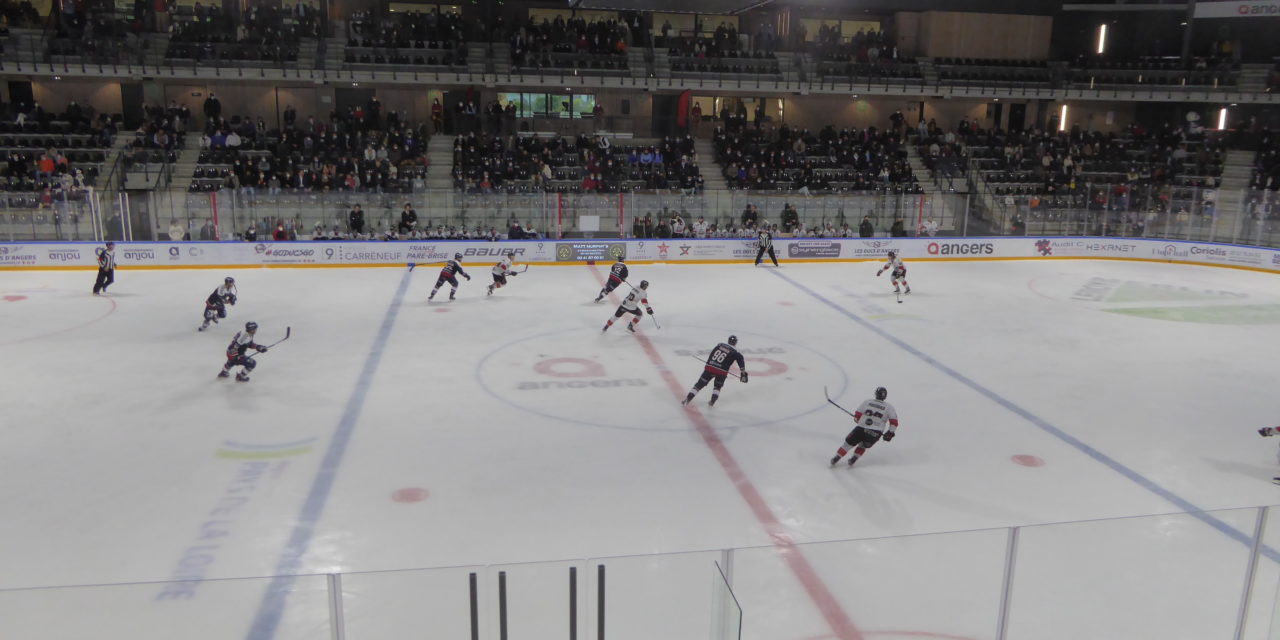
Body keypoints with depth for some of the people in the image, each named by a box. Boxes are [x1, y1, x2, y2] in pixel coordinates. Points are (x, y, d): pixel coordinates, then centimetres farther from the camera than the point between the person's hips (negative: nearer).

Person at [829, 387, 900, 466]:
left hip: (861, 429, -1)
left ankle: (836, 459, 19)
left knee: (848, 443, 17)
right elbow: (894, 421, -1)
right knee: (863, 446, 30)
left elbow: (857, 416, 4)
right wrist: (890, 433, 11)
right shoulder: (889, 407, 4)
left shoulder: (867, 402, 4)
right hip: (875, 434, 1)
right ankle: (853, 459, 23)